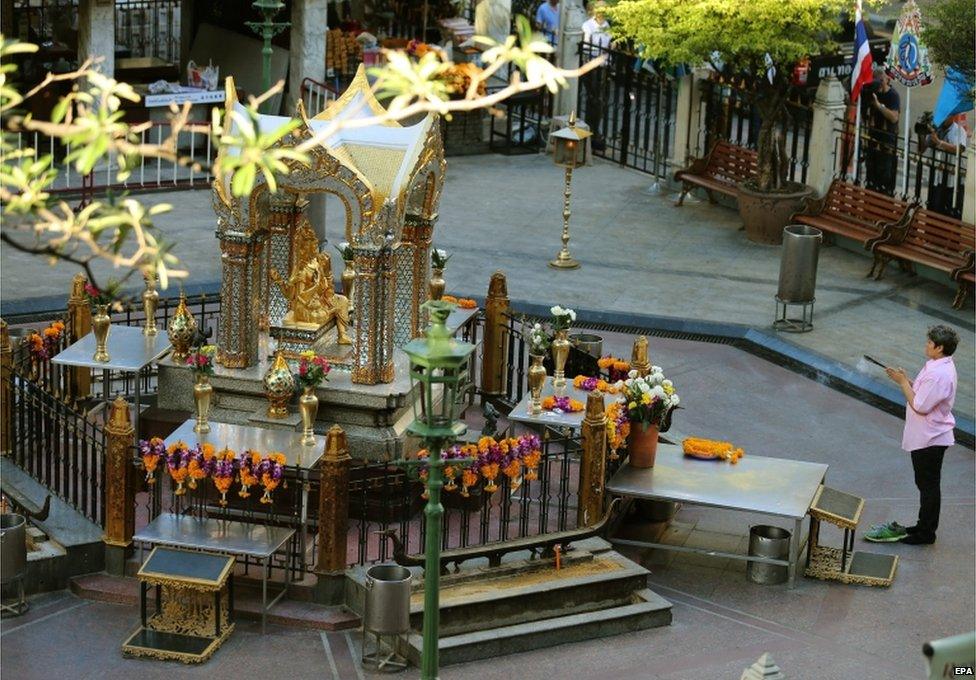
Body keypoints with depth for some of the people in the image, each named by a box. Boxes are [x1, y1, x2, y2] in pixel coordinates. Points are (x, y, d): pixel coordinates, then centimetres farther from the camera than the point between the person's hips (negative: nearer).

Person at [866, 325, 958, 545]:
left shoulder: (939, 374, -27)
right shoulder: (938, 366, 5)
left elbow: (920, 406, -26)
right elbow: (922, 395, 11)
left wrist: (903, 383, -16)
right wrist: (905, 381, -1)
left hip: (930, 439, -10)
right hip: (926, 436, 10)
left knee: (928, 485, 2)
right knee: (926, 484, 19)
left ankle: (926, 533, 13)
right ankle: (924, 527, 31)